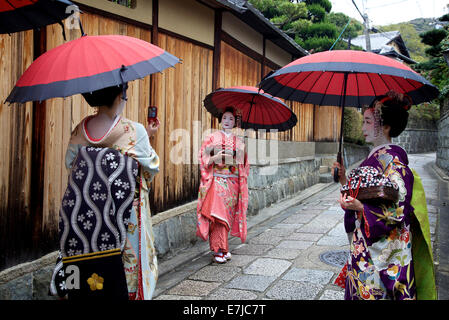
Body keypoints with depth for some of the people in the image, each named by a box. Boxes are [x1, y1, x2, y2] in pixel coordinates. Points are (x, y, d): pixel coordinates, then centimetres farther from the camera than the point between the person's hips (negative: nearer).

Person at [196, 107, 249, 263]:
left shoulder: (239, 141, 14)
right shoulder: (212, 137, 5)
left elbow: (244, 163, 17)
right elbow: (203, 158, 1)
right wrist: (216, 157, -16)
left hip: (233, 182, 4)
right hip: (216, 180, -3)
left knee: (228, 214, 5)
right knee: (218, 214, -12)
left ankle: (223, 248, 17)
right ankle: (218, 250, -7)